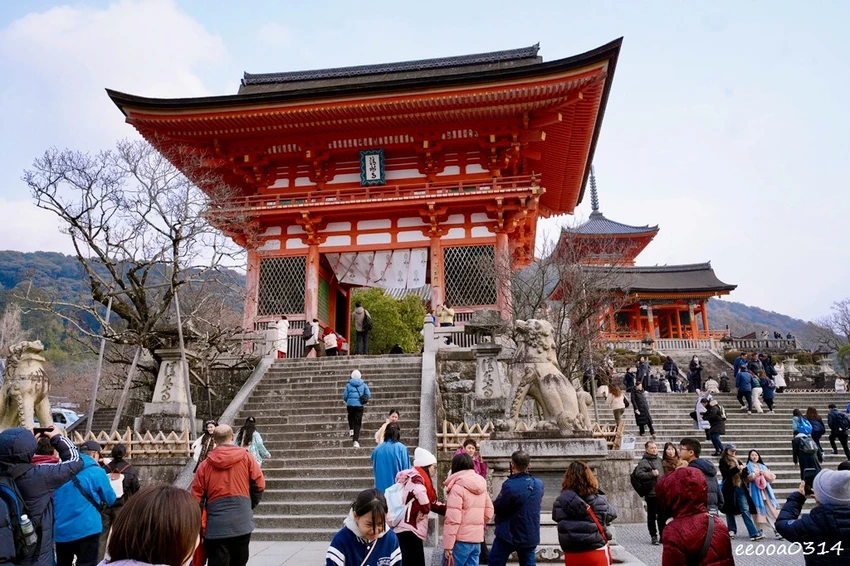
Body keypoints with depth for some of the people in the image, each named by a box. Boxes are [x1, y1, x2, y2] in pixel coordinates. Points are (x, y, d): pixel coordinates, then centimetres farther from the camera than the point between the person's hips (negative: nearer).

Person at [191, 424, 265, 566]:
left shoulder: (205, 464, 0)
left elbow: (196, 497, 0)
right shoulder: (246, 457, -1)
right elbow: (259, 485, 0)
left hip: (216, 527, 0)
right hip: (241, 524, 1)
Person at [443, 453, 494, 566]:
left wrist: (448, 545, -15)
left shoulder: (457, 486, -12)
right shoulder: (481, 484, 10)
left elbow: (452, 518, -17)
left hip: (461, 539, -7)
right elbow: (489, 512, 15)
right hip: (477, 538, 7)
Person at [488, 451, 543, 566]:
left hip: (508, 534, -5)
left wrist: (501, 496, 4)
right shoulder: (539, 484, -4)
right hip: (531, 535, 5)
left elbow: (497, 508, -14)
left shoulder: (510, 485, -24)